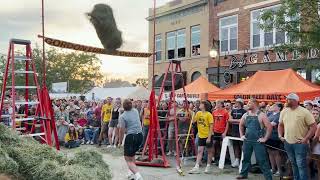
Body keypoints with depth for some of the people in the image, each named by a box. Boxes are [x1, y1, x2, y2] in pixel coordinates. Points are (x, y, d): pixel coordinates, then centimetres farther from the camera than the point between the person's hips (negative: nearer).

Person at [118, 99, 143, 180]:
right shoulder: (136, 111, 6)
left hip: (131, 137, -7)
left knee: (128, 159, -1)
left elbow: (122, 130, -10)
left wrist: (120, 141, 2)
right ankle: (132, 173, 28)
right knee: (132, 153, 29)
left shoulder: (122, 117, -10)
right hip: (140, 135, 7)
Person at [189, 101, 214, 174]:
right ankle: (196, 168, -1)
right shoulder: (198, 113, 4)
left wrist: (209, 137, -18)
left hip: (208, 136, -5)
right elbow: (193, 121, 2)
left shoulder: (209, 114, -12)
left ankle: (208, 167, 21)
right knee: (200, 151, 2)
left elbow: (211, 126, -14)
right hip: (201, 135, 5)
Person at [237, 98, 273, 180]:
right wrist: (242, 135, 13)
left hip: (258, 141, -5)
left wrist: (265, 138, -12)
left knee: (262, 160, -3)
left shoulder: (261, 115, -9)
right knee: (246, 158, 15)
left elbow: (269, 127, -12)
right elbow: (241, 125, 22)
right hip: (247, 140, 5)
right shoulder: (246, 115, 7)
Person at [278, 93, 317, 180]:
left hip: (300, 143, -5)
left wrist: (306, 139, -14)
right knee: (293, 164, 17)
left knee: (301, 165, -3)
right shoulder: (284, 111, 6)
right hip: (287, 143, 5)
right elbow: (280, 125, 19)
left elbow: (314, 126, -9)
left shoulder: (304, 112, -10)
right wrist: (280, 136, 6)